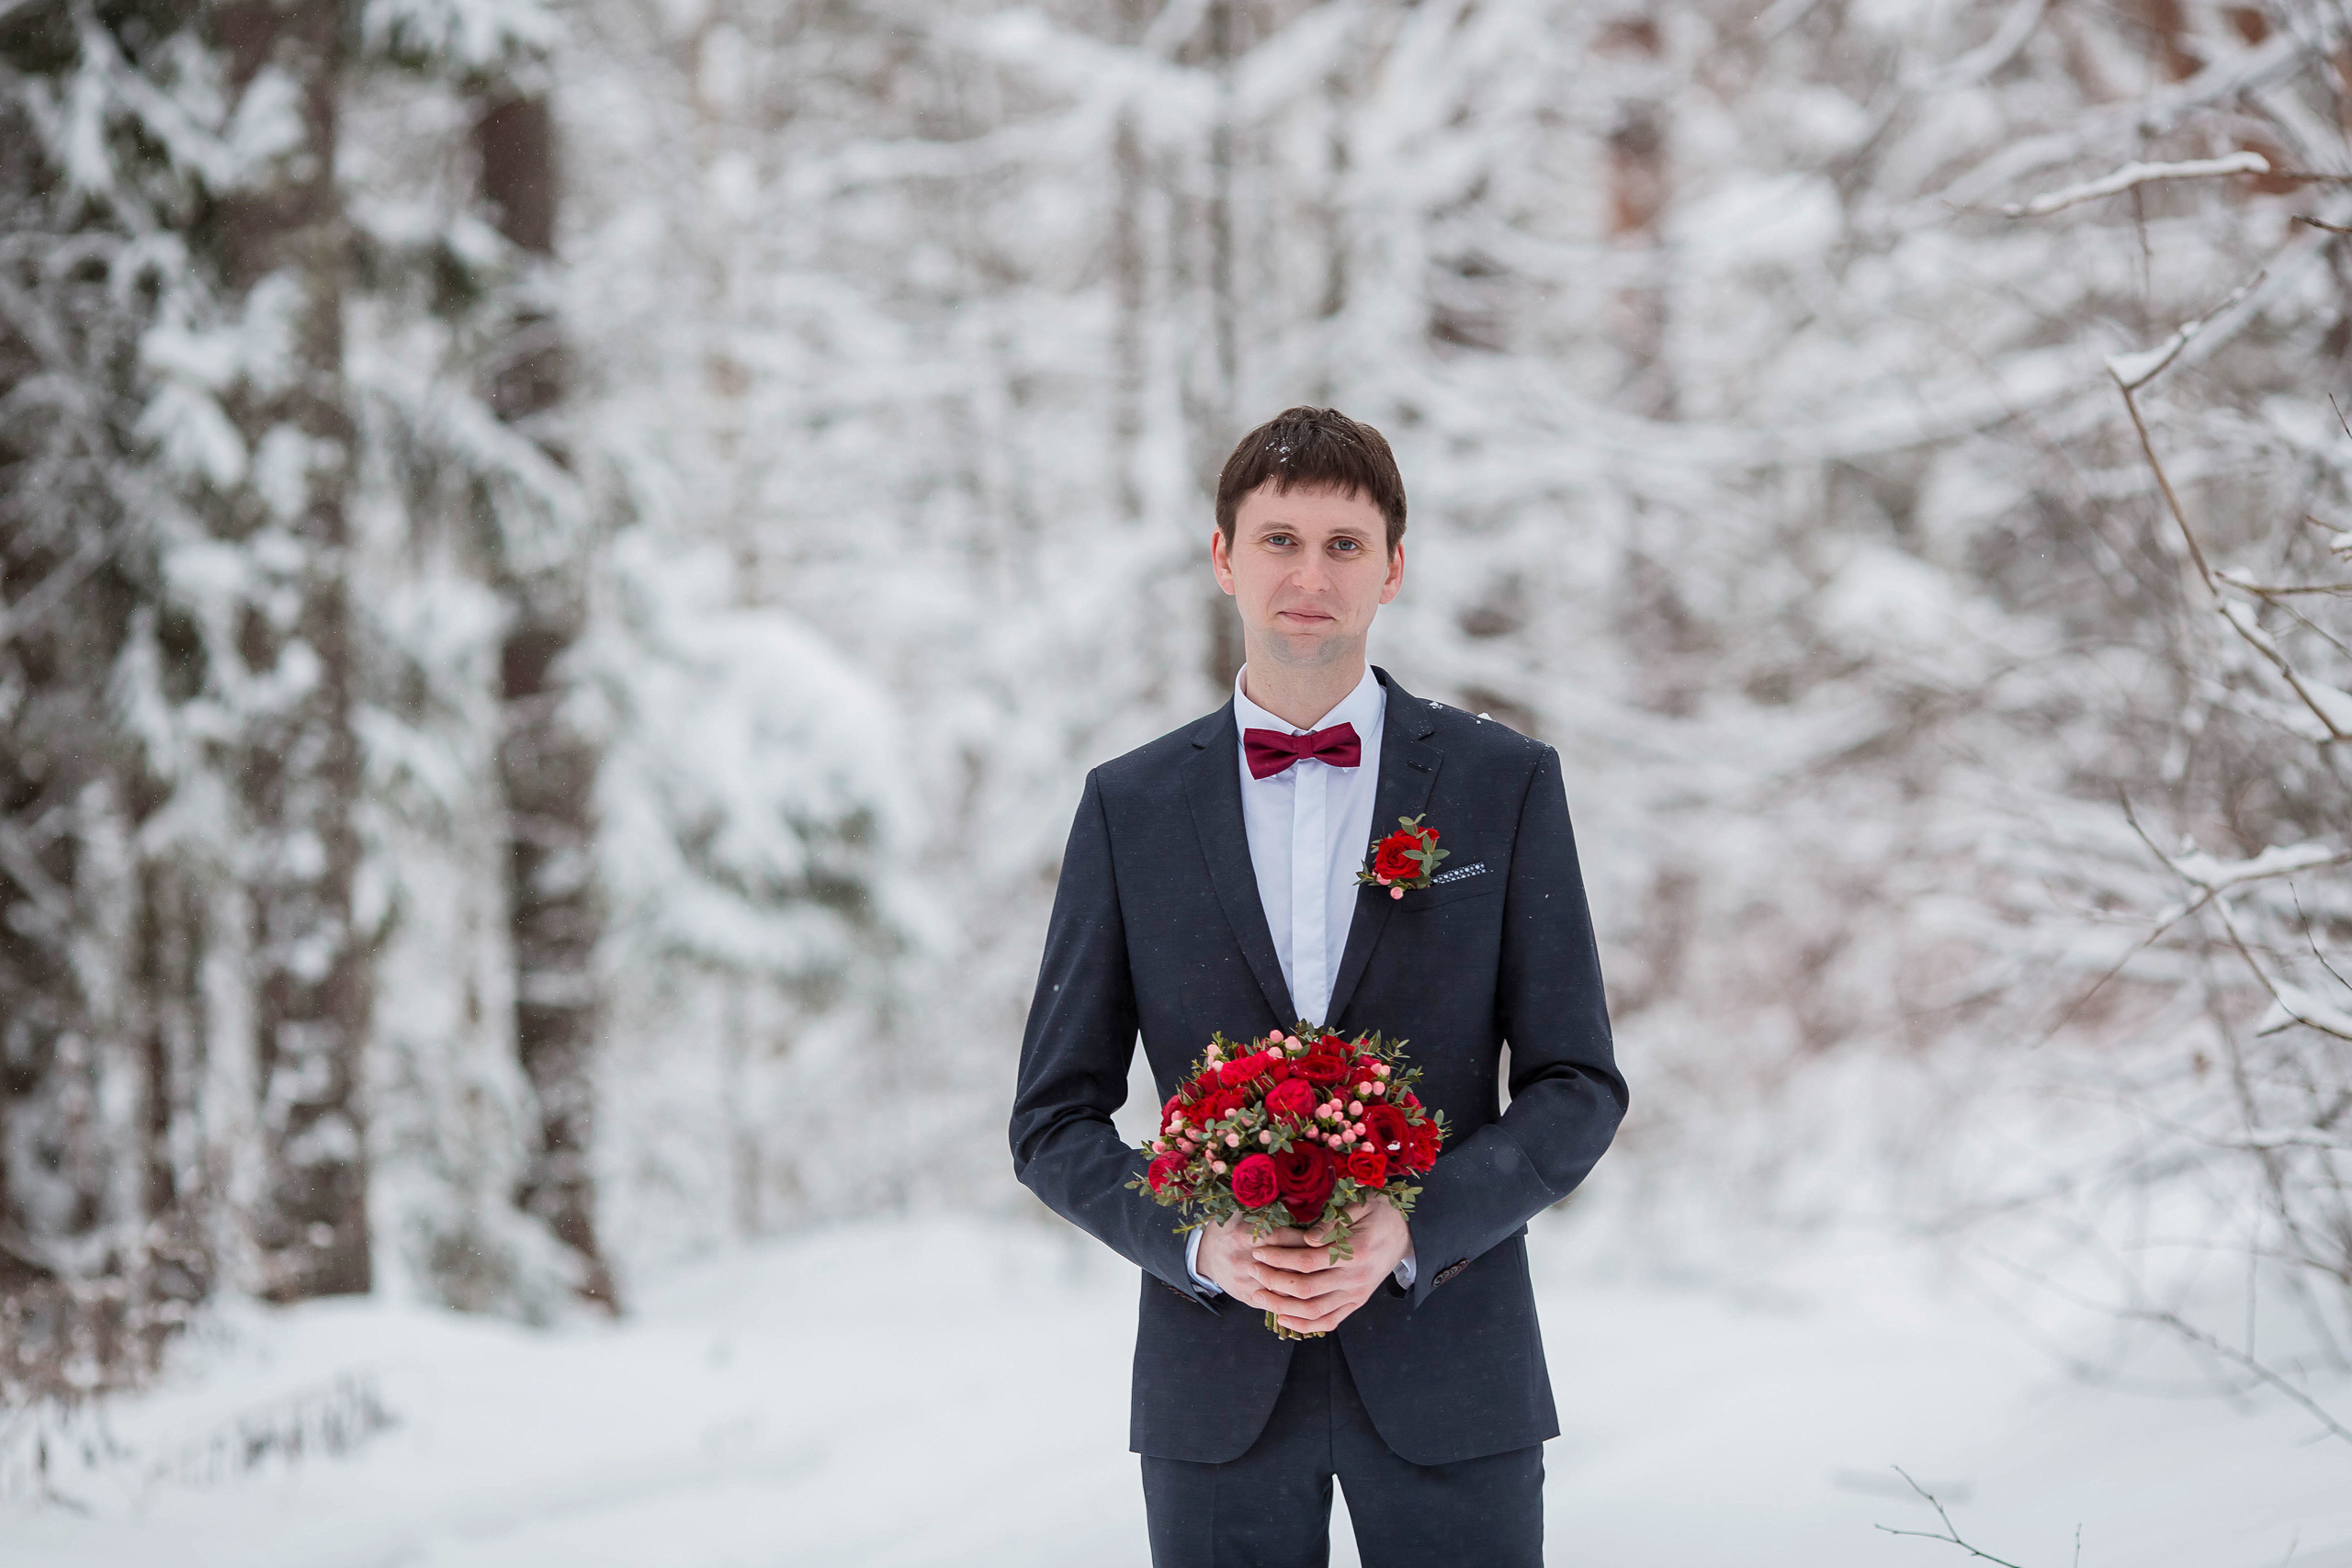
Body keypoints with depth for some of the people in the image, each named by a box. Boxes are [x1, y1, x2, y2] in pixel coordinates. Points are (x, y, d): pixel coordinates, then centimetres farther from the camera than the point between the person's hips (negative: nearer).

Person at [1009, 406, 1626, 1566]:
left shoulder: (1507, 785, 3)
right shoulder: (1129, 808, 6)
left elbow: (1577, 1089, 2)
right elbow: (1055, 1119, 6)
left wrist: (1411, 1230, -13)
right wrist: (1198, 1243, -12)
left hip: (1448, 1371, -1)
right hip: (1217, 1384, 1)